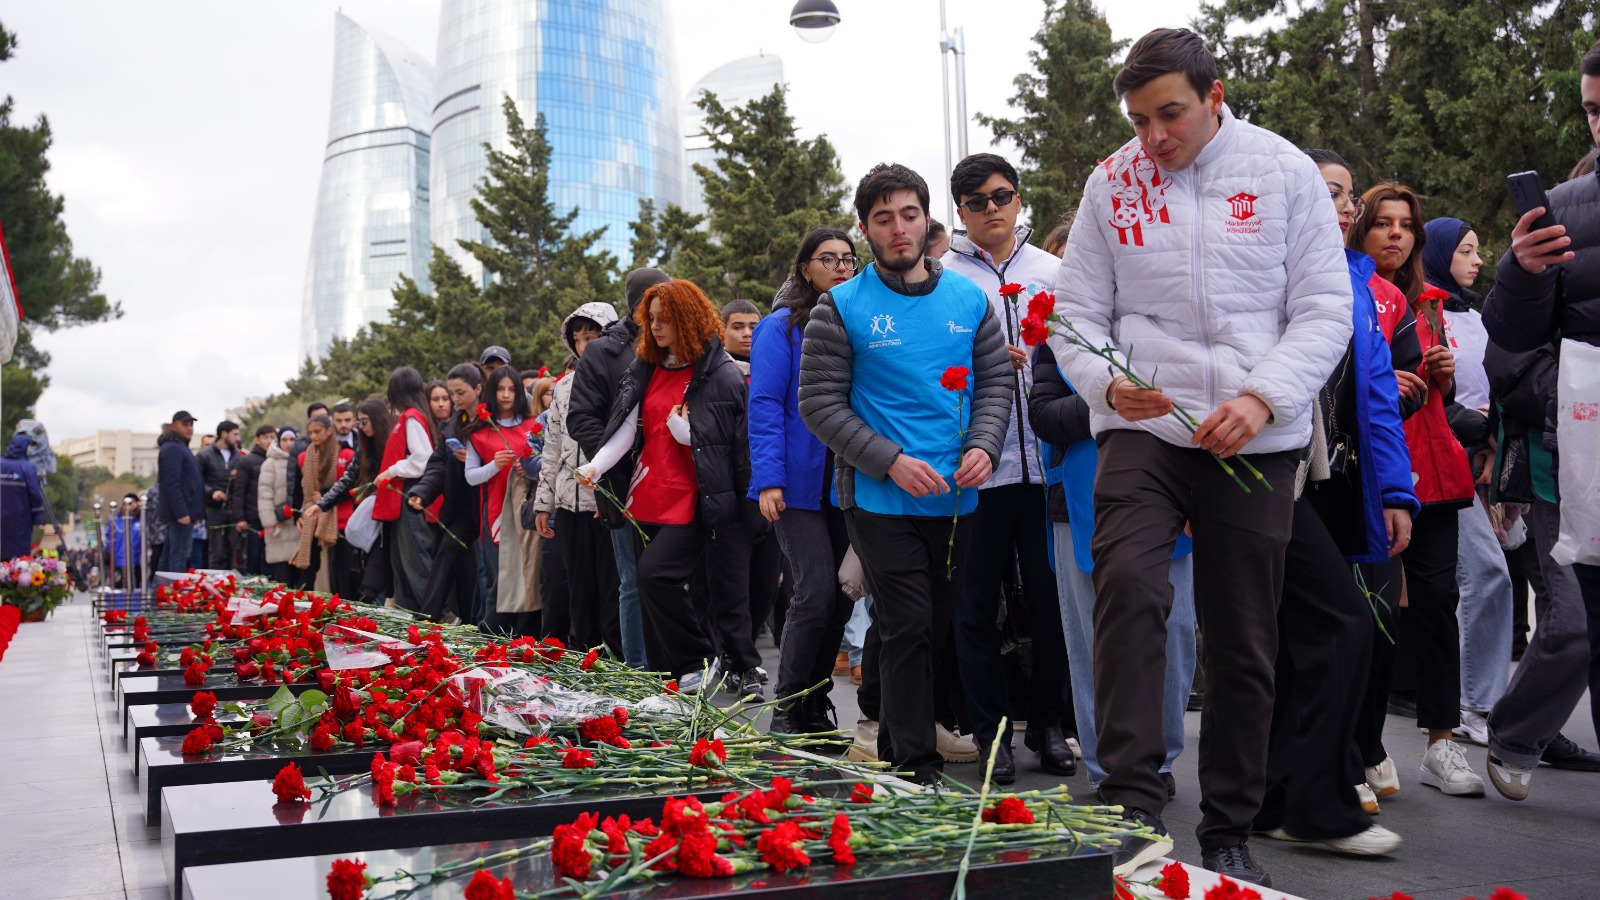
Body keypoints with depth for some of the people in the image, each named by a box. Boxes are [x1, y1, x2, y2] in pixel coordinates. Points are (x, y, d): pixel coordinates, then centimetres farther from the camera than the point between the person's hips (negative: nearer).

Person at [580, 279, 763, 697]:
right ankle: (663, 675, 18)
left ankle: (699, 660, -1)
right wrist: (595, 466, -10)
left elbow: (738, 443, -5)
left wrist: (687, 432, -15)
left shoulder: (721, 374, -6)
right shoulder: (644, 369, 12)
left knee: (655, 573, -18)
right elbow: (626, 429, 5)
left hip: (691, 501, -7)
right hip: (649, 501, 7)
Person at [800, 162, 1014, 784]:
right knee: (907, 629, -8)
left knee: (936, 629, 10)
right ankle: (916, 766, -2)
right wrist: (891, 461, -15)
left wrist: (984, 446, -7)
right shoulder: (842, 307, -3)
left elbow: (996, 381, 12)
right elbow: (820, 403, -5)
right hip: (880, 499, -4)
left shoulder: (968, 299, 9)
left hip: (956, 498, 4)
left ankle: (895, 747, 24)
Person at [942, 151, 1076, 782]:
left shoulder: (1054, 272, 13)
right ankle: (990, 732, 14)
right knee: (978, 605, 4)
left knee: (1050, 600, 7)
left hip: (1046, 462, 2)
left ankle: (1048, 725, 20)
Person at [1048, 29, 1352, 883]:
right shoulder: (1111, 183, 4)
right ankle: (1134, 806, -19)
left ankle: (1229, 832, 20)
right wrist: (1107, 382, -15)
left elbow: (1325, 308, -1)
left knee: (1244, 644, 6)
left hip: (1256, 441, 1)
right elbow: (1077, 313, 6)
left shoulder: (1284, 171, 1)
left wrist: (1263, 397, -16)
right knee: (1127, 585, -25)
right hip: (1143, 429, 0)